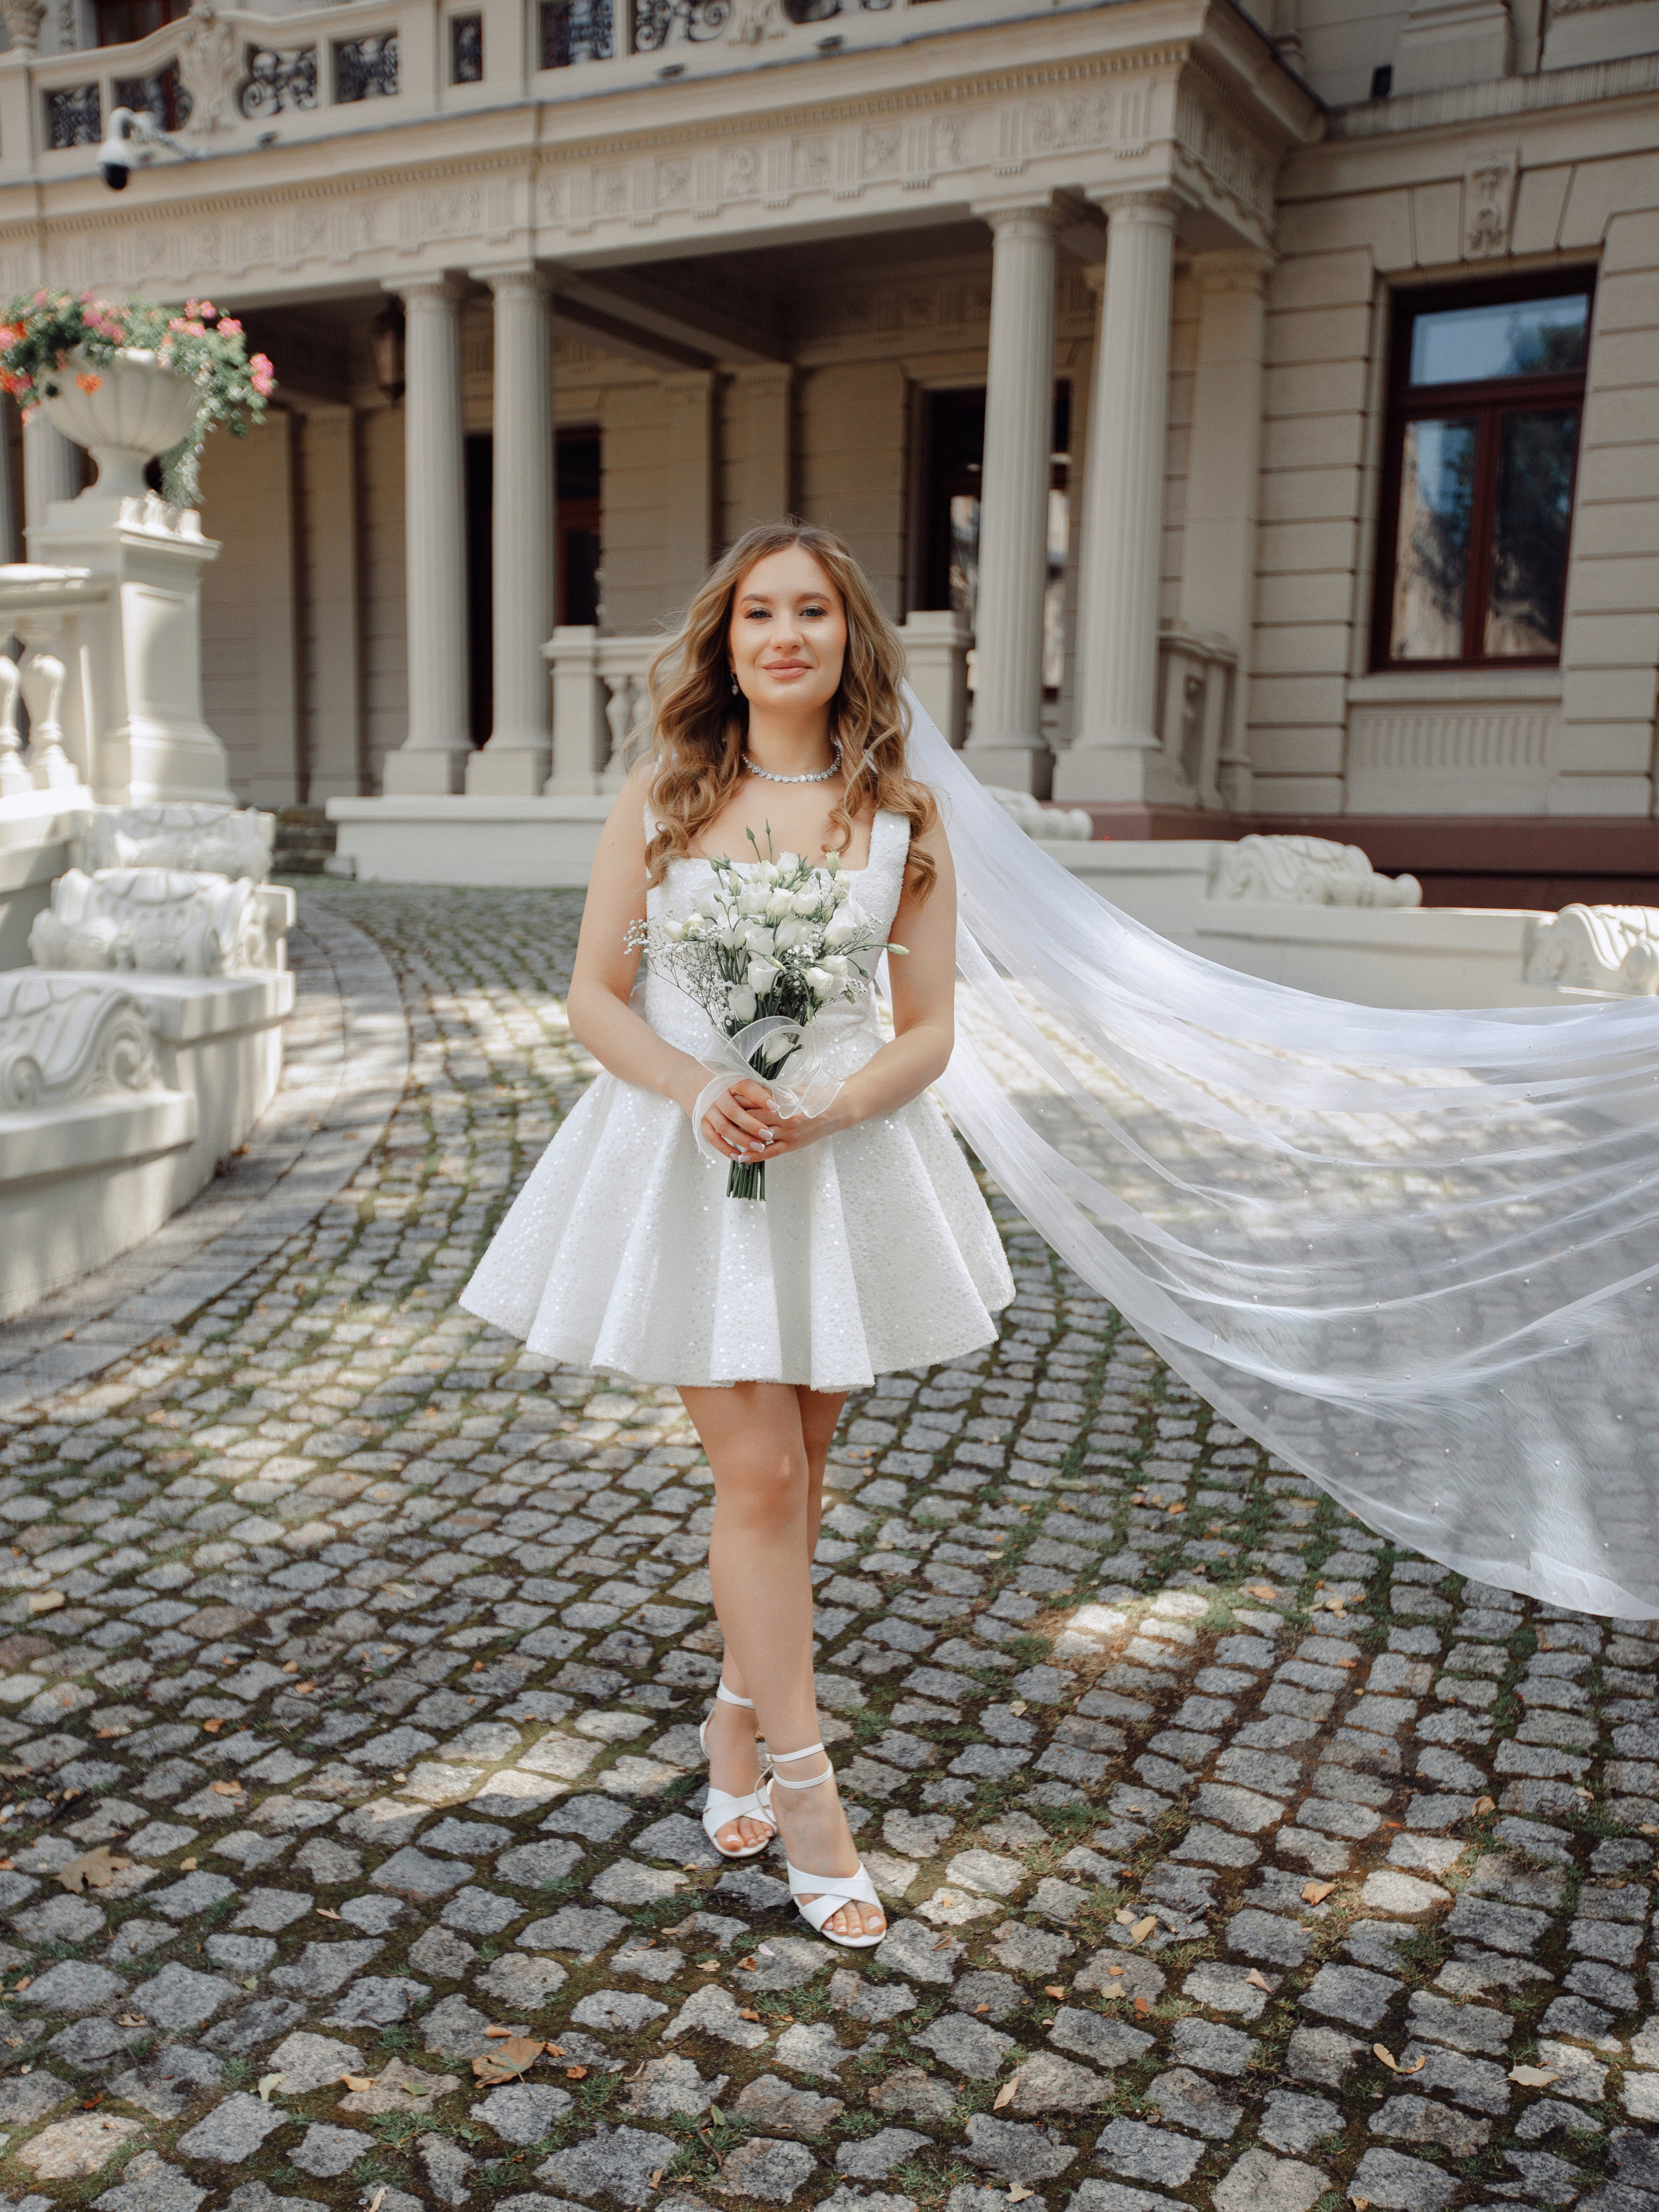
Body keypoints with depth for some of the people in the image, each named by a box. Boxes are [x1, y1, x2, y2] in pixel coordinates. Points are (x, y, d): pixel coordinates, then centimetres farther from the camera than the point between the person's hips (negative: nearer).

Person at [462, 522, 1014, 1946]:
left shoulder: (902, 819, 1)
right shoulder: (664, 798, 1)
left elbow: (930, 1031, 1)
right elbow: (595, 996, 0)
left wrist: (828, 1110, -17)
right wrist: (696, 1091, -17)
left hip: (841, 1168, 2)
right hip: (683, 1162, -1)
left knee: (791, 1470, 13)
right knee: (760, 1477, -3)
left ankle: (740, 1717, 36)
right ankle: (806, 1794, 9)